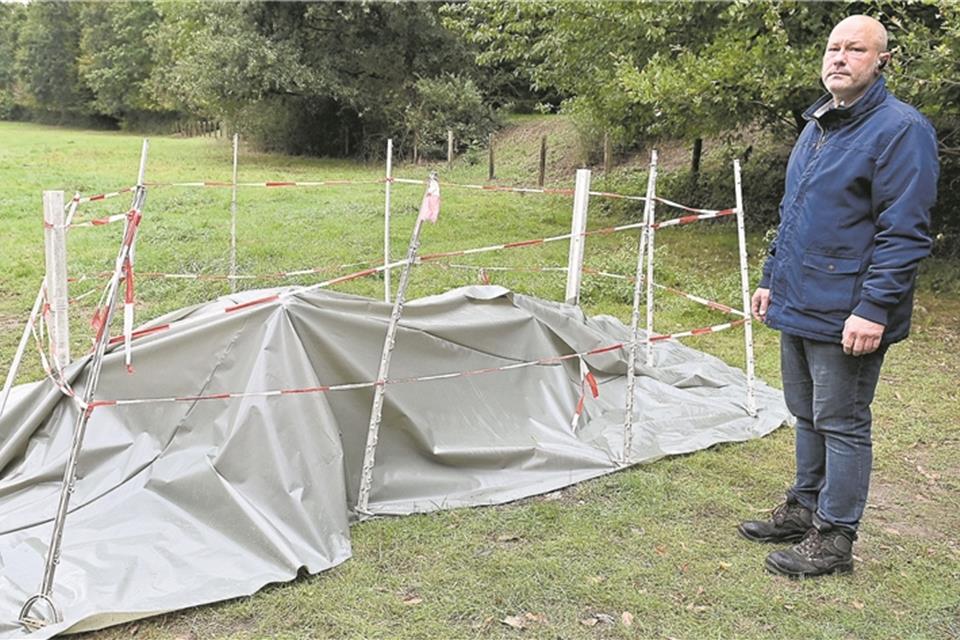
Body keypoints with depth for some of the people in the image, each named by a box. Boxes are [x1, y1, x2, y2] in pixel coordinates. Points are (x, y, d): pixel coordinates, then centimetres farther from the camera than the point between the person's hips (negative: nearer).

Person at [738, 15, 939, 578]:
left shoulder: (900, 129, -12)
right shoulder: (816, 125, 15)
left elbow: (905, 232, -18)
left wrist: (874, 308, -23)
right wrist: (772, 279, 19)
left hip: (846, 315, -8)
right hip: (798, 303, 8)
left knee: (842, 424, 2)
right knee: (807, 415, 18)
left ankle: (834, 537, 14)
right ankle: (804, 509, 34)